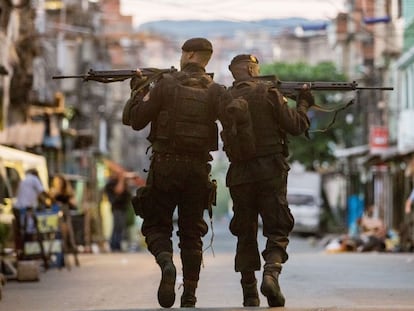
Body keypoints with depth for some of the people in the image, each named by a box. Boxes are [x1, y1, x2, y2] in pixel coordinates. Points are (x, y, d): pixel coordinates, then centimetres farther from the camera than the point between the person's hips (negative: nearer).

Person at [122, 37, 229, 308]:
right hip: (199, 168, 2)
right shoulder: (216, 91, 2)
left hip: (165, 165, -2)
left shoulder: (166, 85, -3)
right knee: (191, 232, 11)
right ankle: (189, 297, 7)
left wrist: (138, 91, 14)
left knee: (156, 225, 9)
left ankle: (166, 263, -22)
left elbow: (134, 120, 0)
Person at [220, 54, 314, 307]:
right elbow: (295, 126, -6)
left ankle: (249, 293, 9)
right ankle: (271, 273, -23)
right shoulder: (267, 92, -7)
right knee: (277, 230, 3)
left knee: (246, 233, 12)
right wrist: (303, 105, 15)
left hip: (239, 174, 4)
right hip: (270, 170, -3)